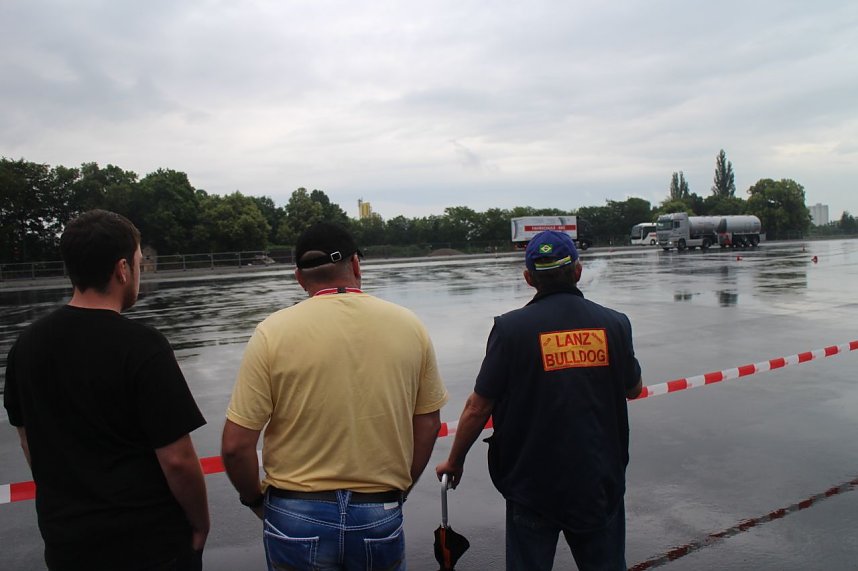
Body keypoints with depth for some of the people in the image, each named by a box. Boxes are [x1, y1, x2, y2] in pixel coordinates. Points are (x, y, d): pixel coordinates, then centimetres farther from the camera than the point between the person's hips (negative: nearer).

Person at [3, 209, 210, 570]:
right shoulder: (141, 346, -22)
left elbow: (30, 445, 7)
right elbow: (177, 460, -21)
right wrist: (200, 526, -5)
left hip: (65, 540, 5)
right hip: (151, 542, -5)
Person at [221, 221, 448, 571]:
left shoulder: (273, 332, -12)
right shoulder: (408, 325, -4)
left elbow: (236, 445, -11)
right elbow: (428, 424, 3)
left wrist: (255, 499, 8)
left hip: (297, 518, -1)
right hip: (381, 516, 2)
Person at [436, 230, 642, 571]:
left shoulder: (511, 328, -14)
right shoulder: (614, 323, -5)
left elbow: (478, 408, -11)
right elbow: (634, 389, 11)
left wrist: (455, 461, 4)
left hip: (533, 483, -2)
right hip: (601, 482, 3)